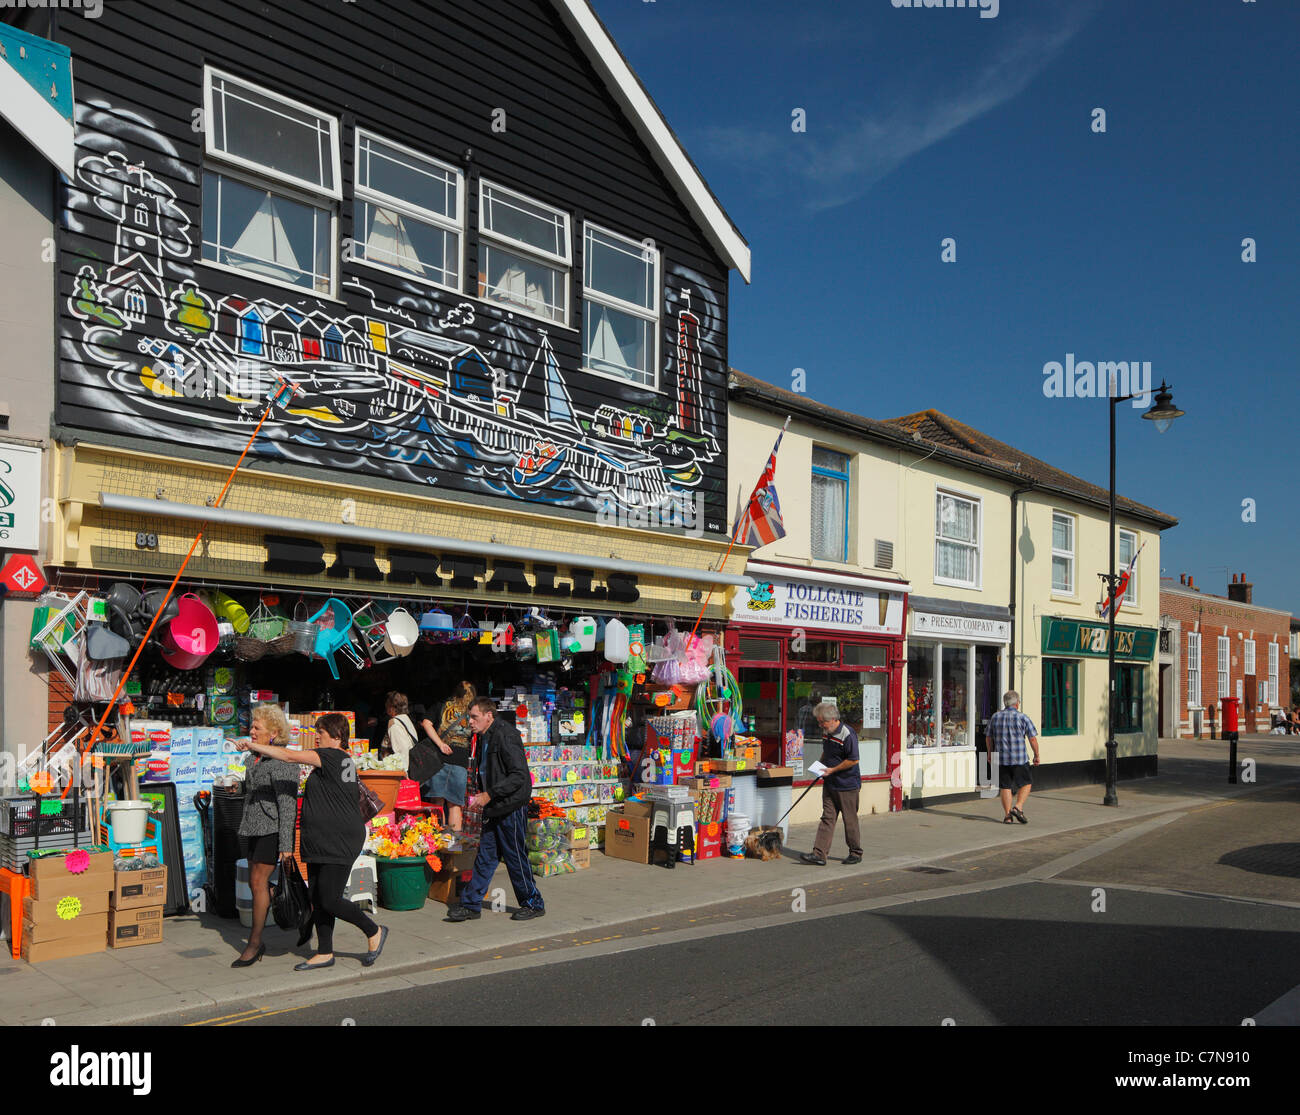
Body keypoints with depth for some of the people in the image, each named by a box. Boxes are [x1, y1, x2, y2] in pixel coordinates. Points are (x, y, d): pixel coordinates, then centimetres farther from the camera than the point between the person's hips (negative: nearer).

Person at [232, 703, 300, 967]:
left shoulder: (282, 761, -15)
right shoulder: (258, 759, 14)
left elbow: (287, 805, -19)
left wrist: (286, 843, -21)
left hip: (272, 829, -9)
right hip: (255, 828, 9)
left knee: (259, 880, -7)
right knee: (255, 881, 8)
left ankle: (255, 942, 2)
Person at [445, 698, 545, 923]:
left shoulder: (505, 736, -18)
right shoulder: (484, 738, 12)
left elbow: (520, 775, -22)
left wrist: (489, 794, -23)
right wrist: (482, 797, 10)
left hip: (510, 807, -9)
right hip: (493, 808, 9)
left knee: (515, 857, 1)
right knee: (485, 856, 10)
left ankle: (533, 904, 15)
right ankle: (471, 905, 15)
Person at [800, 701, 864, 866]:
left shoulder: (847, 735, -19)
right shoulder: (826, 733, 8)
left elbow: (853, 760, -20)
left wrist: (832, 770, -17)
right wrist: (821, 765, 7)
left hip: (847, 786, -8)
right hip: (830, 784, 8)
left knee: (850, 820, 4)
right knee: (827, 818, 4)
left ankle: (856, 853, 19)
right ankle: (819, 854, 1)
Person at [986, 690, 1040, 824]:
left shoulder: (995, 717, 6)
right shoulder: (1022, 717, -5)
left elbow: (988, 738, 13)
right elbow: (1033, 739, -4)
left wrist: (990, 754, 26)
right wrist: (1036, 755, 7)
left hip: (1001, 759, 3)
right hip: (1020, 759, -3)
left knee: (1005, 787, 8)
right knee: (1026, 783, 11)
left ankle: (1008, 815, 7)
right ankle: (1018, 807, -4)